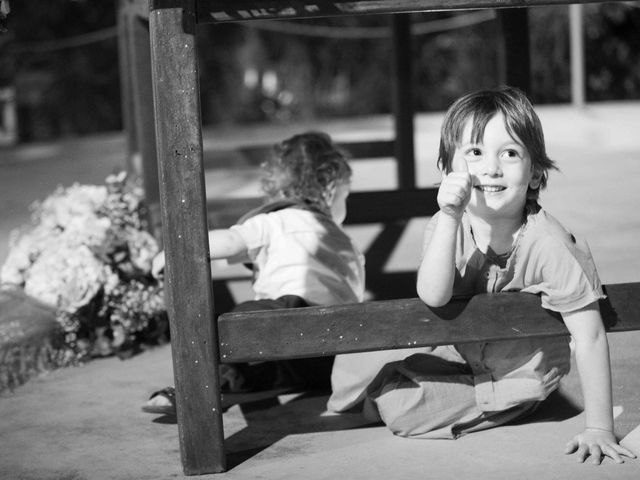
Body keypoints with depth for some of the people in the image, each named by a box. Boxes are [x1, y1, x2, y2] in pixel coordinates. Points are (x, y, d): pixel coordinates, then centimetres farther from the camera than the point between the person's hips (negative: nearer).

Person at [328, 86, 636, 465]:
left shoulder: (548, 244, -30)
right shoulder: (447, 226, -17)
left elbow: (589, 338, -27)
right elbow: (433, 296, -33)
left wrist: (599, 430, -30)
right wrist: (449, 216, -45)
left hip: (519, 377, -5)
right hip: (462, 355, 5)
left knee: (397, 408, -11)